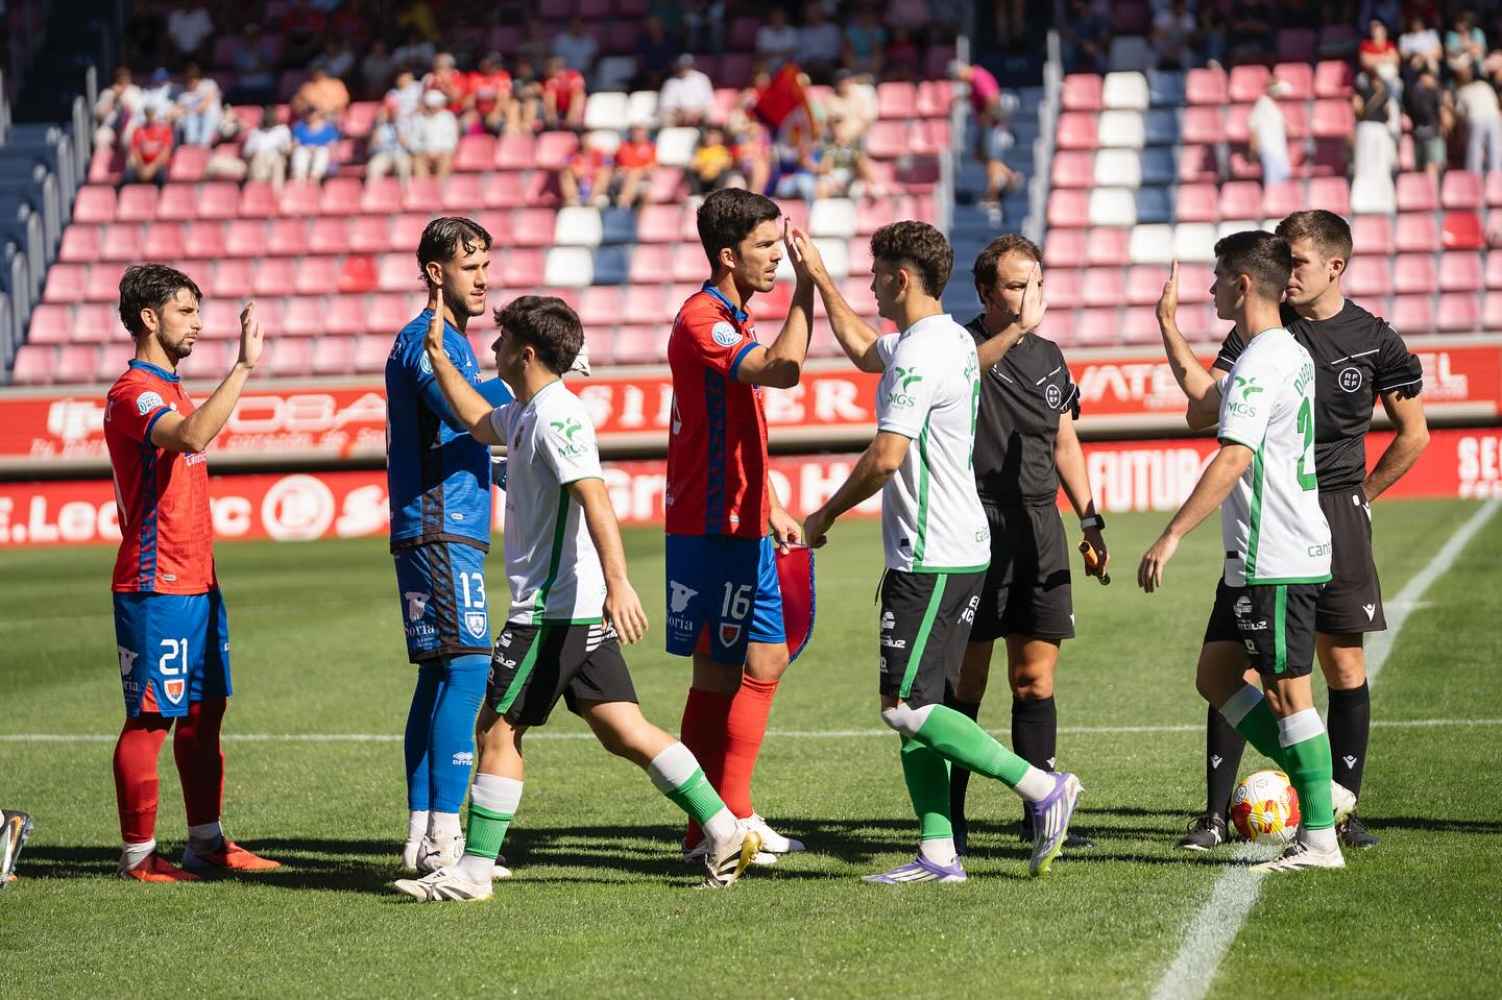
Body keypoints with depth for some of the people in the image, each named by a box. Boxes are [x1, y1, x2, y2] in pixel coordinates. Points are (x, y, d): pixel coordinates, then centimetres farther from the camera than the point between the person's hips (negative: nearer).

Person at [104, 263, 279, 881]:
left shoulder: (170, 392, 19)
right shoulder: (133, 393, -14)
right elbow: (192, 437, -33)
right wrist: (243, 367, -34)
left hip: (196, 581, 10)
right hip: (155, 588, -10)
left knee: (204, 713, 11)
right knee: (149, 719, -5)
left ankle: (207, 842, 17)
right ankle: (139, 855, 0)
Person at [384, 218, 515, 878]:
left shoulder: (446, 340, 22)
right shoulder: (427, 338, -10)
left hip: (448, 532, 10)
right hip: (441, 532, -10)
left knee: (439, 675, 9)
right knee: (465, 669, -15)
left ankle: (422, 836, 10)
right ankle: (441, 837, -19)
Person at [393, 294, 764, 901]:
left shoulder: (556, 415, -15)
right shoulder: (527, 412, 15)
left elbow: (594, 498, -26)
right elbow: (479, 423, 35)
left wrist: (618, 582, -35)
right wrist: (437, 353, 31)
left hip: (552, 608, -9)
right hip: (579, 608, 9)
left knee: (498, 730, -1)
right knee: (620, 730, 6)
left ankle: (473, 872, 4)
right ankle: (725, 832, 2)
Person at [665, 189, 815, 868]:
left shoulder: (732, 320, 17)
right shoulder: (701, 321, -16)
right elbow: (783, 368, -32)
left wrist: (769, 508, 22)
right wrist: (807, 285, -24)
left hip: (740, 527, 10)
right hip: (710, 532, -10)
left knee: (764, 664, 12)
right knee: (718, 674, -5)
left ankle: (729, 819, 17)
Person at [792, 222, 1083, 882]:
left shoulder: (920, 356, -17)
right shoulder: (952, 339, 14)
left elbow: (885, 457, -24)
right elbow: (866, 351, 35)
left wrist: (825, 516, -9)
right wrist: (818, 278, 38)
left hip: (930, 559, -10)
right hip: (959, 550, 10)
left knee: (906, 708, -8)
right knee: (911, 708, 10)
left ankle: (1044, 789, -7)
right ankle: (938, 852, 8)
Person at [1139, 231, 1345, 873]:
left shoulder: (1260, 364, -17)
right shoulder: (1292, 354, 15)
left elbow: (1233, 459, -25)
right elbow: (1206, 400, 33)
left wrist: (1172, 537, -25)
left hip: (1276, 559, -10)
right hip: (1254, 556, 10)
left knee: (1286, 691, -4)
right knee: (1215, 677, 13)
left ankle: (1319, 839, 1)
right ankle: (1317, 789, 15)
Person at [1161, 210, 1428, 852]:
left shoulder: (1374, 340, 1)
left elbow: (1414, 434, 11)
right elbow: (1203, 412, -6)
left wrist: (1358, 496, 8)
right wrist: (1170, 331, -13)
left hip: (1335, 516, 0)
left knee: (1345, 668, 2)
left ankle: (1342, 809, 12)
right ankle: (1215, 812, 0)